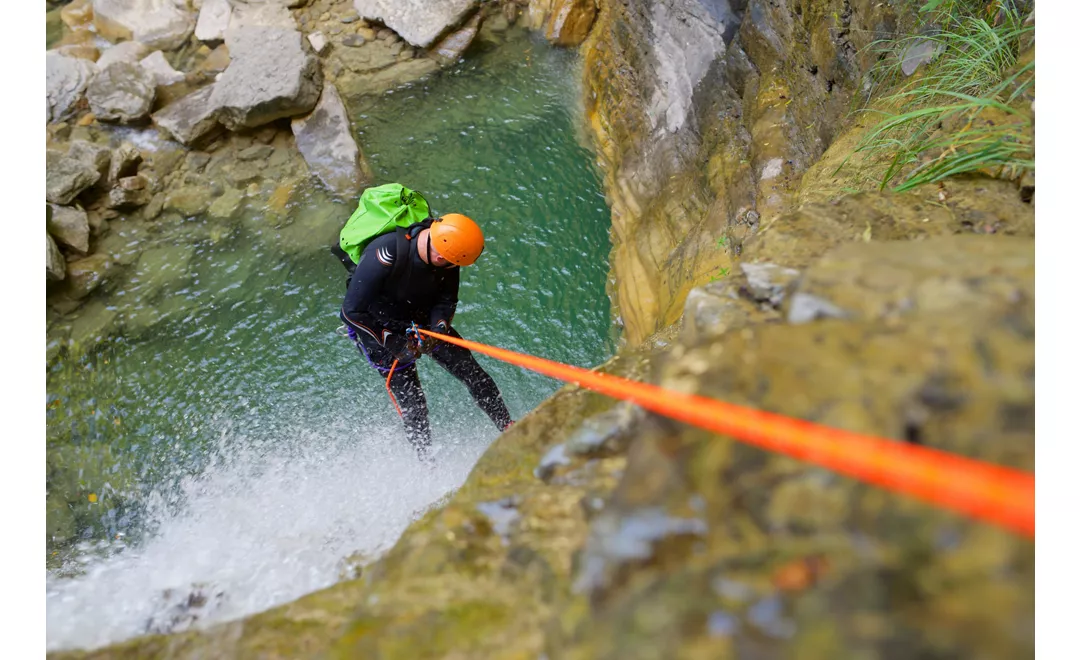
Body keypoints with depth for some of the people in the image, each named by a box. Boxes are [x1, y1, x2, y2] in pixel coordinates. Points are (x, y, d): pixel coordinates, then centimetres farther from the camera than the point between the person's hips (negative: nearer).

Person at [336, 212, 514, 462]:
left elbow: (446, 300, -9)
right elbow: (352, 312, -28)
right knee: (412, 404, -4)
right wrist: (395, 344, -27)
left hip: (423, 320, 5)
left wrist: (439, 326, -29)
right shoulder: (383, 257, -37)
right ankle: (428, 464, 15)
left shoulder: (446, 245, -21)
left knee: (472, 373, -3)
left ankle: (510, 430, 10)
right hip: (380, 328, -4)